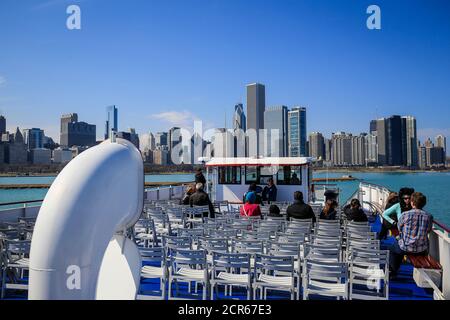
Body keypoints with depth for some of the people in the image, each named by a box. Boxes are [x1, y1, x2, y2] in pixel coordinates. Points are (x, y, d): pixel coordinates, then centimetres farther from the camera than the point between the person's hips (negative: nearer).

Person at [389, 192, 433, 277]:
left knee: (392, 249, 28)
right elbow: (428, 231, 7)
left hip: (406, 248, -3)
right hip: (422, 250, 3)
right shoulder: (429, 216, -7)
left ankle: (393, 271, 34)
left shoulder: (405, 215, -16)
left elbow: (399, 229, 0)